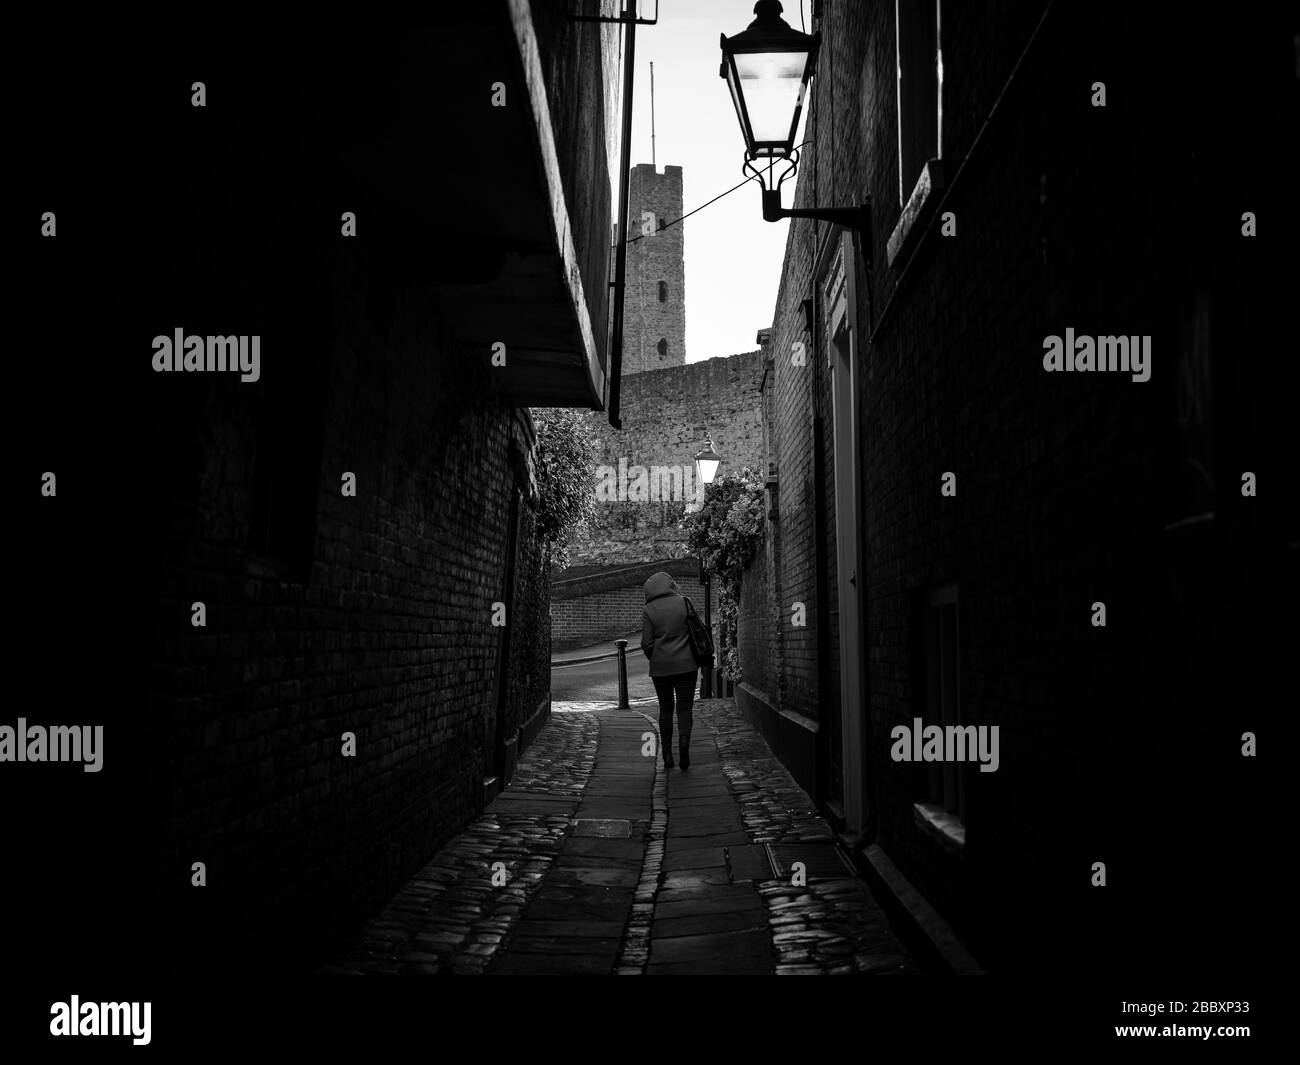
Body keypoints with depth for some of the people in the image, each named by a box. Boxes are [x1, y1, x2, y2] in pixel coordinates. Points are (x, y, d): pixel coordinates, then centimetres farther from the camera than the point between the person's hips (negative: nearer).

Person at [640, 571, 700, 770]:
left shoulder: (648, 610, -5)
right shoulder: (683, 602, -4)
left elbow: (646, 643, -7)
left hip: (660, 666, 0)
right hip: (686, 664, 0)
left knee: (665, 709, 12)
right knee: (684, 707, 5)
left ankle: (667, 755, 12)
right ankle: (684, 742, -19)